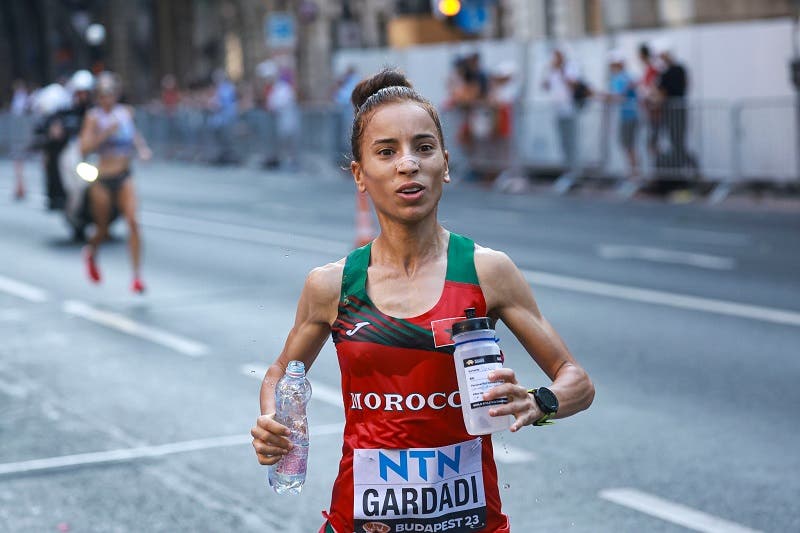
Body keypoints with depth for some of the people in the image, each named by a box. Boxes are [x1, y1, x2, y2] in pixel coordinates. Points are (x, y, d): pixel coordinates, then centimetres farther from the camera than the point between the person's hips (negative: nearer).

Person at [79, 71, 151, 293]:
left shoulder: (126, 112, 5)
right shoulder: (94, 117, -8)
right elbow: (85, 148, -18)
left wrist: (142, 148, 7)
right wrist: (106, 132, -27)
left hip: (124, 177, 3)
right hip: (102, 179, -3)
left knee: (133, 221, -15)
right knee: (102, 230, 8)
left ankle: (137, 276, -11)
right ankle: (91, 253, 45)